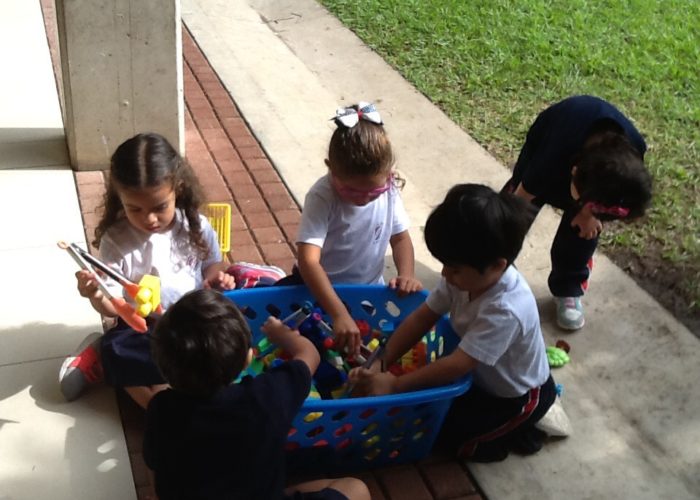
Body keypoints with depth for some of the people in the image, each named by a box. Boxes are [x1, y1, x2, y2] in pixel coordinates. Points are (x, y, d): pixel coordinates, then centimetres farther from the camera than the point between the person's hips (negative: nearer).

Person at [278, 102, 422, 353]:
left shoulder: (389, 190, -14)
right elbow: (308, 260, -37)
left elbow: (400, 237, 1)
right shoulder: (322, 197, -28)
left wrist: (407, 275, -19)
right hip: (320, 287, -3)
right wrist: (339, 314, -46)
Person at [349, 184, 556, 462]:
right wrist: (379, 365, -21)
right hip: (486, 375, 7)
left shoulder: (505, 311, -40)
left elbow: (457, 365, -37)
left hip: (520, 395, -7)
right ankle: (499, 423, 20)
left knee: (446, 433, -9)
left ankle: (516, 431, 9)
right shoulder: (466, 276, -19)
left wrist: (394, 385, -32)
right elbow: (421, 318, -13)